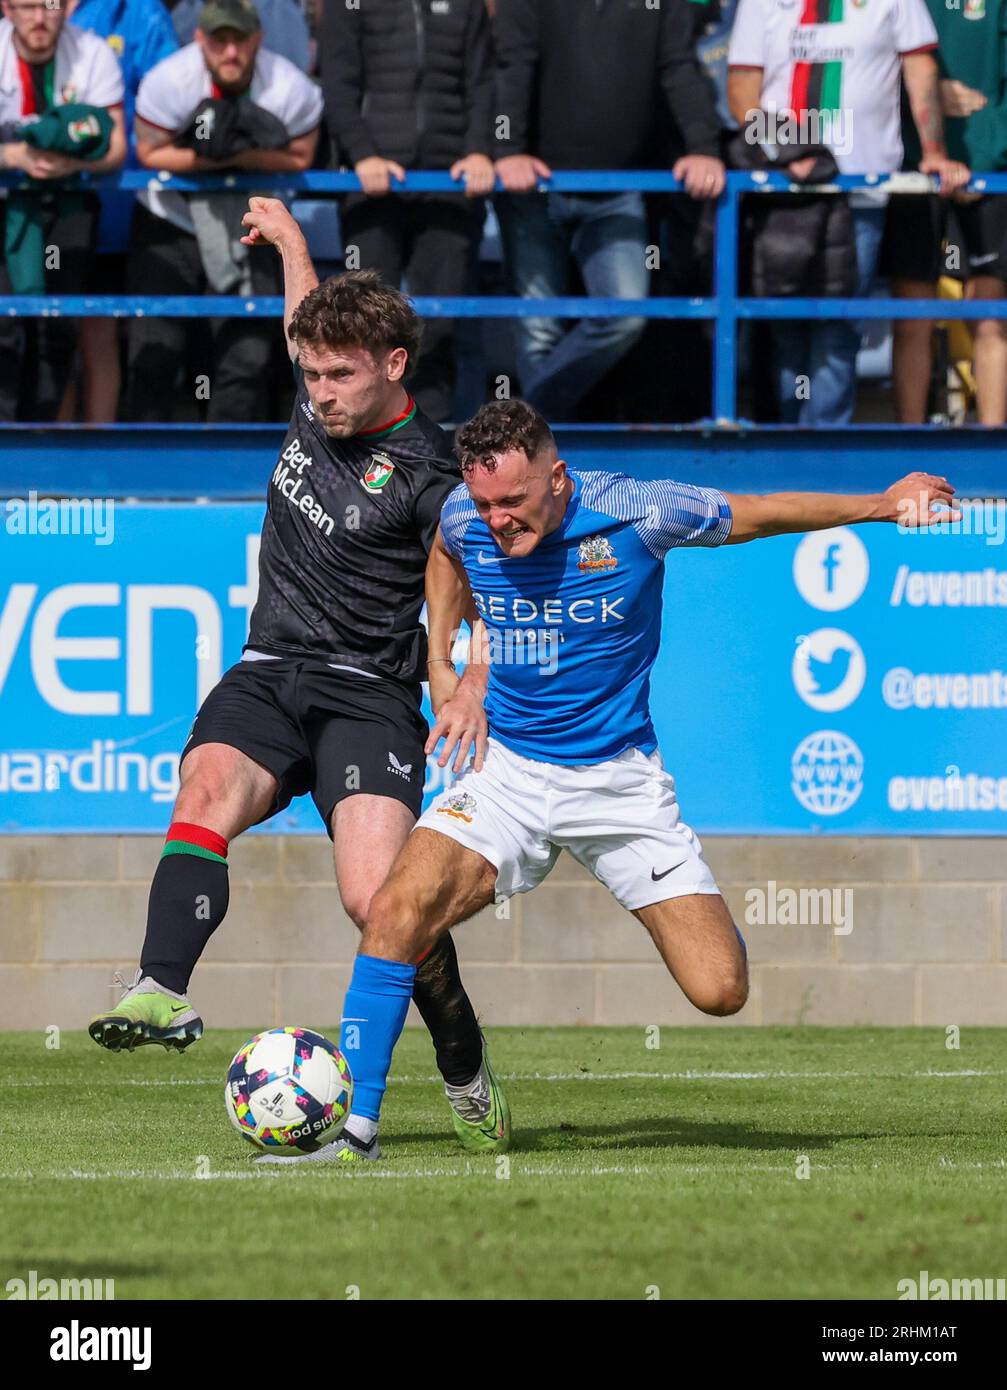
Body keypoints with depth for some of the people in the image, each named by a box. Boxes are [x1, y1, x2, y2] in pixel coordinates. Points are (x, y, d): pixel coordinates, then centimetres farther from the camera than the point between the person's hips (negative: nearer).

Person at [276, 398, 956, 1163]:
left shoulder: (636, 514, -17)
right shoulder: (464, 519, -8)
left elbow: (762, 515, 0)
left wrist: (884, 504, 7)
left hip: (619, 778, -2)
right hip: (507, 771, 2)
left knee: (721, 990, -8)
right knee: (400, 908, -25)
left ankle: (703, 920, 31)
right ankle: (353, 1122, -17)